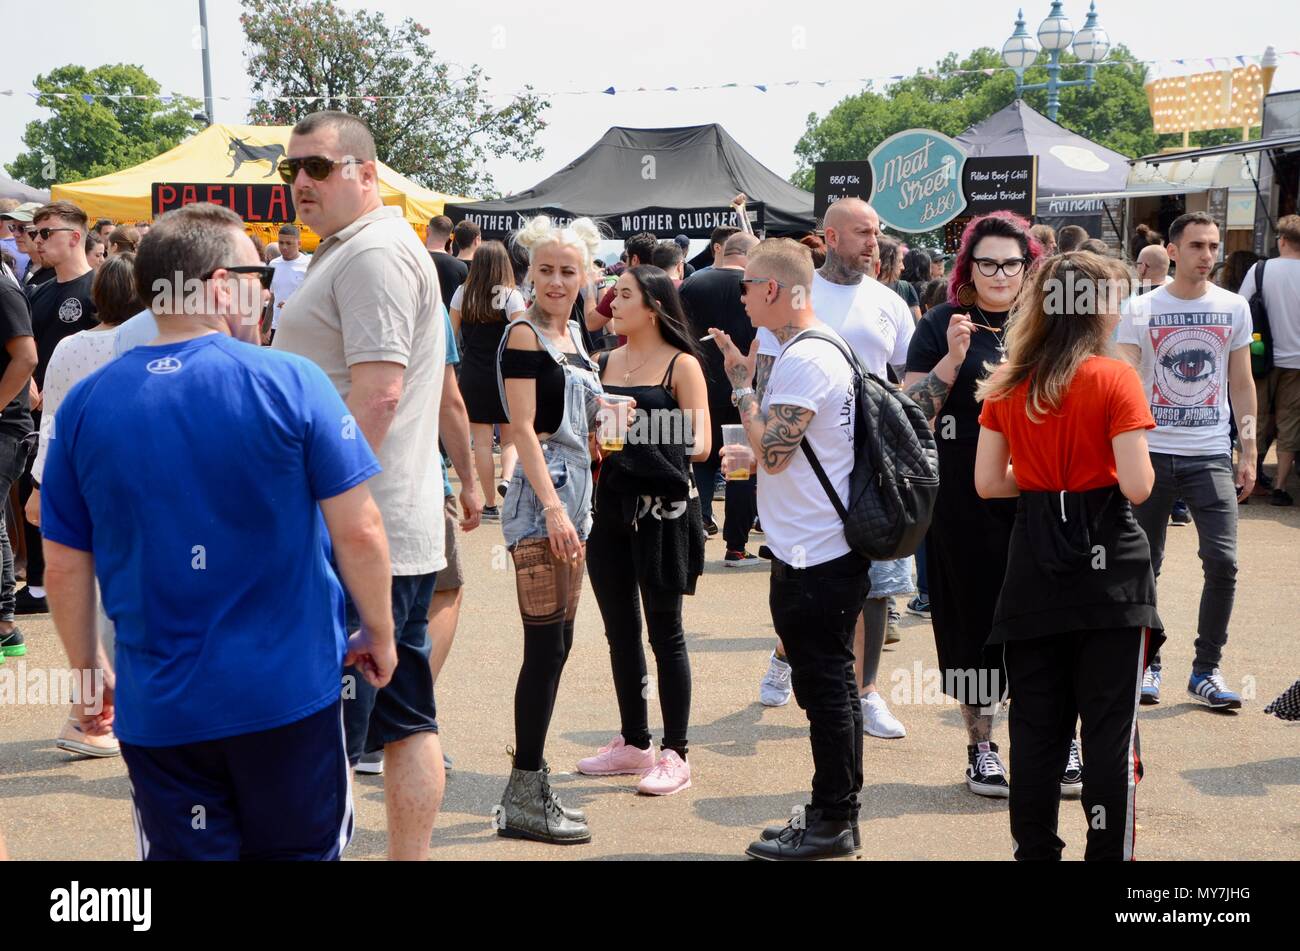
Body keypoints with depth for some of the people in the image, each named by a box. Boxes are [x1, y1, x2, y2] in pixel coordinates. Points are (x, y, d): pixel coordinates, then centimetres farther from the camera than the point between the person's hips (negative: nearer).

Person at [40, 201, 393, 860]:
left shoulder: (86, 404, -2)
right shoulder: (290, 383, -11)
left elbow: (65, 565, 3)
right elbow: (358, 532, -10)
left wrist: (88, 671, 17)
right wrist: (379, 634, 5)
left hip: (157, 708, 2)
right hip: (289, 693, -2)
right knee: (299, 847, 16)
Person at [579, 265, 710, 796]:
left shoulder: (681, 365, -5)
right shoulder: (606, 363, 12)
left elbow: (699, 444, -12)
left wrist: (642, 434, -27)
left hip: (661, 507, -6)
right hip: (610, 506, 6)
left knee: (664, 632, 0)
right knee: (620, 630, 12)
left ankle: (675, 753, 8)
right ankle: (633, 742, 24)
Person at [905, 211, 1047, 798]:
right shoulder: (942, 326, 1)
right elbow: (910, 413, -6)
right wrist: (953, 358, -17)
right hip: (967, 501, -2)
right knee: (977, 619, 4)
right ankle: (981, 746, 18)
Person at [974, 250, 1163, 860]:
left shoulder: (1007, 385, 3)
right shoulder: (1115, 379, -11)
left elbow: (988, 483, 4)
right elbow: (1136, 488, -15)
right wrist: (1111, 470, 6)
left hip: (1036, 562, 4)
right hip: (1108, 562, -4)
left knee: (1036, 723, 13)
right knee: (1110, 726, 3)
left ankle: (1034, 850, 20)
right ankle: (1107, 852, 7)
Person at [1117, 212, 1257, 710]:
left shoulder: (1234, 307, 6)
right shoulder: (1141, 310, 0)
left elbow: (1241, 383, 11)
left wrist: (1249, 452, 6)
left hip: (1211, 454, 1)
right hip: (1152, 450, -1)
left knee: (1222, 560, -8)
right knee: (1144, 564, 4)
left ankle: (1206, 671, 5)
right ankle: (1146, 663, 20)